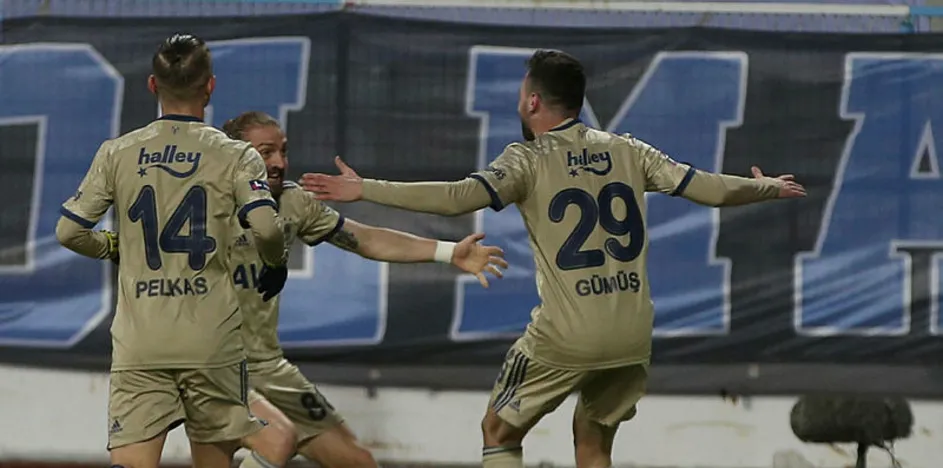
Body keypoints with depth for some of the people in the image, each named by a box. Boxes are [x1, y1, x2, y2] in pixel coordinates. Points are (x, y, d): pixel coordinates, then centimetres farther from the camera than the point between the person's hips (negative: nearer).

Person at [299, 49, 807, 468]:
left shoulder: (529, 160, -4)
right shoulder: (626, 151, 8)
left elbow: (458, 197, -19)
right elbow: (709, 188, 9)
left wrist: (364, 190, -17)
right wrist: (768, 188, 28)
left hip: (565, 337, -5)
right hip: (632, 337, 5)